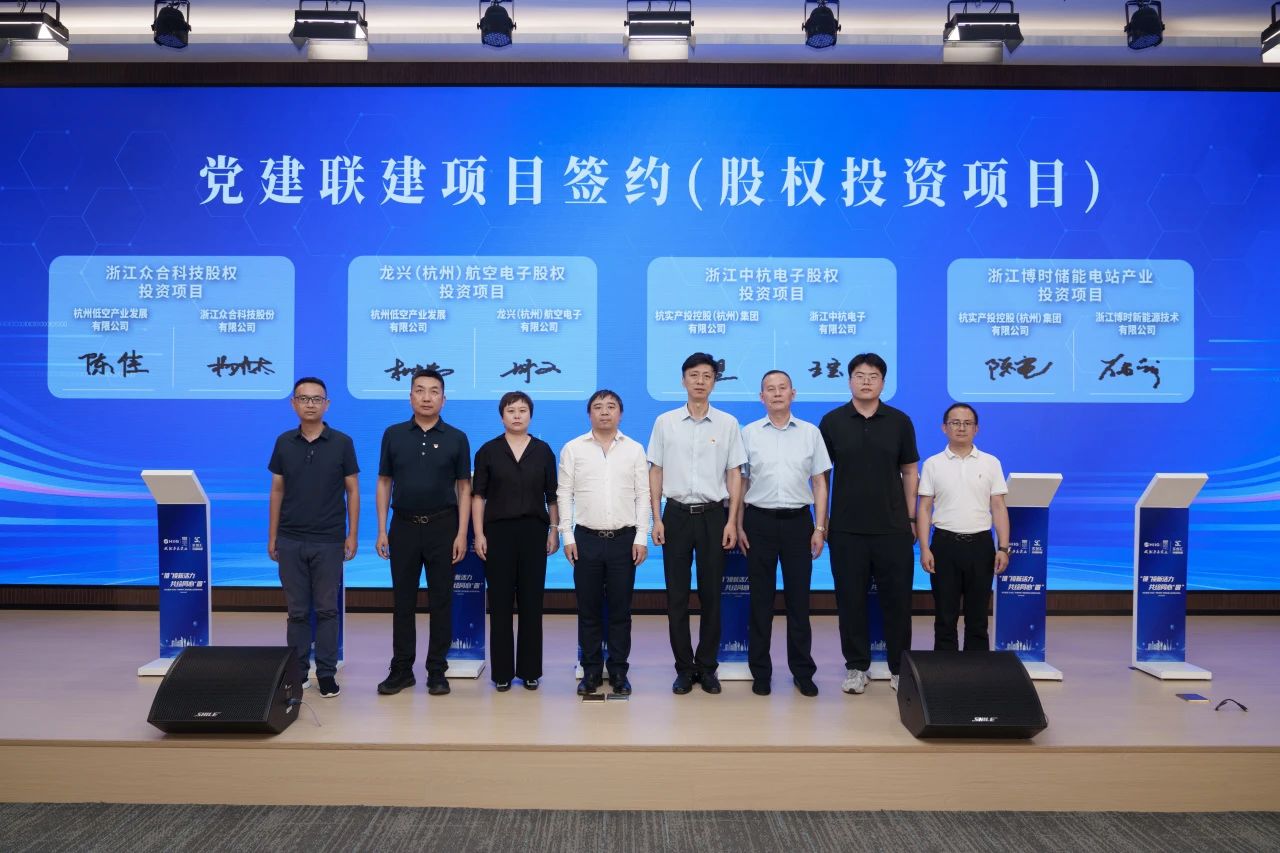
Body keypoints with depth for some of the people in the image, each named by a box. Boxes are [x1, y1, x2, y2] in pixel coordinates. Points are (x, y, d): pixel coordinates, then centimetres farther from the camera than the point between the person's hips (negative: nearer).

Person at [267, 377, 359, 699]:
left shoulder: (342, 442, -2)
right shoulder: (284, 442, 4)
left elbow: (352, 491, 1)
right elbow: (277, 491, 9)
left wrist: (352, 535, -4)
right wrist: (272, 536, 6)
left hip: (328, 541, -2)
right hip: (291, 540, 2)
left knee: (326, 610, 4)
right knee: (297, 610, 8)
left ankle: (327, 673, 12)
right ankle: (297, 672, 18)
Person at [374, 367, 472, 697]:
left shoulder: (456, 438, 0)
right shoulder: (394, 434, 4)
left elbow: (464, 488, 1)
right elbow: (384, 483, 6)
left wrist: (462, 534, -7)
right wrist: (382, 530, -1)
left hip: (442, 527, -1)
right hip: (404, 527, 1)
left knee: (441, 602, 4)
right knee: (403, 602, 7)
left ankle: (437, 670, 14)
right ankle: (401, 669, 17)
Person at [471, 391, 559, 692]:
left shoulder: (543, 451, 6)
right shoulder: (488, 451, 2)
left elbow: (552, 496, 7)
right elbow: (478, 496, 1)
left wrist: (555, 530, 2)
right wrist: (478, 534, -5)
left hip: (534, 531, 1)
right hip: (499, 531, -1)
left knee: (532, 601, 4)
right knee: (500, 602, 3)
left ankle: (530, 669, 14)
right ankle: (502, 671, 12)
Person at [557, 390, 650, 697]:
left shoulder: (635, 449, 5)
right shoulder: (573, 449, 3)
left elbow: (643, 495, 3)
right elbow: (564, 494, 3)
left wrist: (641, 538, -3)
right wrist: (567, 536, -3)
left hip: (624, 539, 0)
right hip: (587, 539, 0)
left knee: (620, 610, 6)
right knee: (588, 609, 6)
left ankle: (619, 670, 16)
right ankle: (591, 670, 17)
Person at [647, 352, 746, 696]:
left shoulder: (728, 423, 2)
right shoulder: (665, 422, 3)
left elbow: (734, 475, 3)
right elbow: (656, 472, 5)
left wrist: (732, 521, -3)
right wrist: (657, 519, -1)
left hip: (713, 515, 0)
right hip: (676, 514, 0)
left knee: (711, 594, 5)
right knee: (677, 596, 4)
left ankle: (707, 667, 18)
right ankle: (684, 668, 16)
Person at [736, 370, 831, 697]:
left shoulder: (810, 433, 5)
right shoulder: (749, 433, 4)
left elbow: (819, 483, 6)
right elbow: (740, 482, 6)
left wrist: (820, 527, 0)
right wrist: (738, 526, 1)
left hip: (798, 521, 0)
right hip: (759, 521, 0)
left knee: (799, 598, 6)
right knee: (760, 599, 6)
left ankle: (802, 671, 17)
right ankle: (760, 671, 16)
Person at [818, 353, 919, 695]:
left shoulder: (899, 421, 3)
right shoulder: (832, 421, 1)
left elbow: (910, 472, 8)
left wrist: (911, 518, 4)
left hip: (892, 527, 0)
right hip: (846, 528, 0)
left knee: (897, 598, 5)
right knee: (851, 599, 6)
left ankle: (900, 666, 20)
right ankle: (856, 666, 18)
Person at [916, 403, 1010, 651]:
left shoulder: (991, 463, 5)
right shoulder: (933, 464, 4)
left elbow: (999, 508, 3)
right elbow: (924, 509, 2)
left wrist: (1003, 548, -5)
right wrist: (924, 549, -7)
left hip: (980, 545, 1)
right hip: (945, 544, 0)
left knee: (978, 615, 7)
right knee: (945, 615, 4)